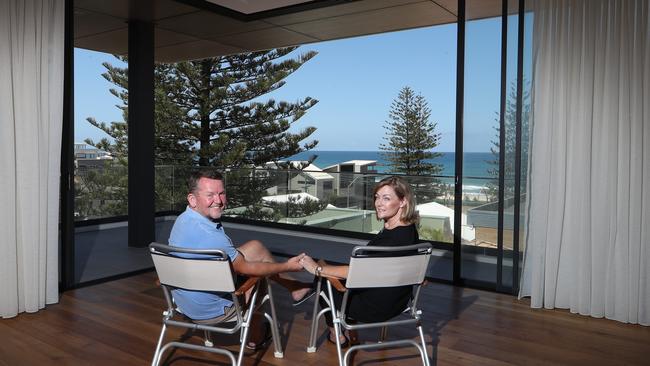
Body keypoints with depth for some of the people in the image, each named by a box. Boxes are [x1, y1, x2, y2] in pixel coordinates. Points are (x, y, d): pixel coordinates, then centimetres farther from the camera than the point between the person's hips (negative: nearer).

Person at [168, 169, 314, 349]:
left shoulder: (184, 219, -5)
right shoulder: (208, 235, -35)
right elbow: (244, 268, -21)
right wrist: (286, 266, -9)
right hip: (210, 311, -8)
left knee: (255, 247, 6)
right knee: (258, 276, 15)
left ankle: (293, 287, 24)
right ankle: (254, 338, 37)